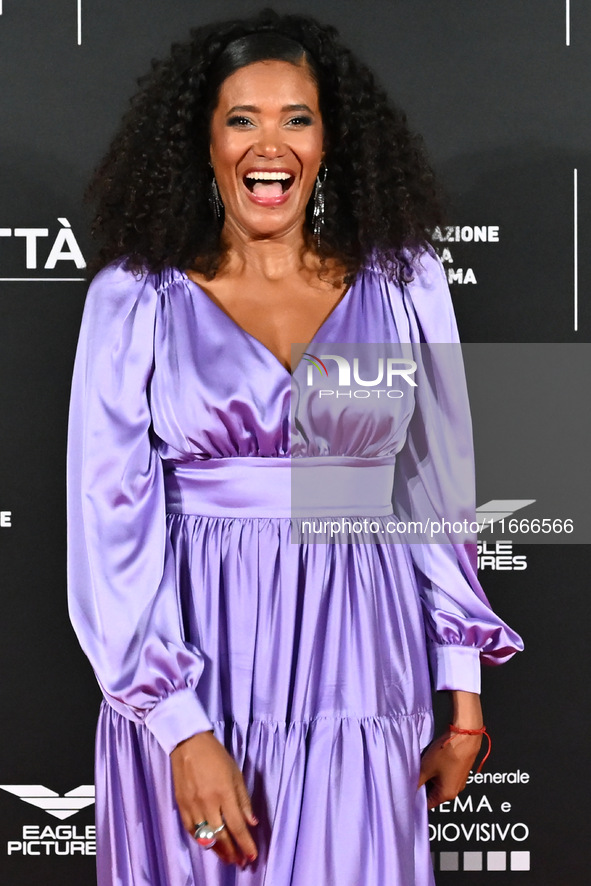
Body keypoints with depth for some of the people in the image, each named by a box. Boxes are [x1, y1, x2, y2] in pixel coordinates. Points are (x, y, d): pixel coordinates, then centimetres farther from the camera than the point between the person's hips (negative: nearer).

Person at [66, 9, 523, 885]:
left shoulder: (401, 280, 3)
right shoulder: (135, 295, -2)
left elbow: (438, 491, 7)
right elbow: (111, 518, -5)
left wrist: (465, 705, 6)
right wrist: (183, 730, -12)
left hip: (356, 670, 1)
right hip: (190, 677, -1)